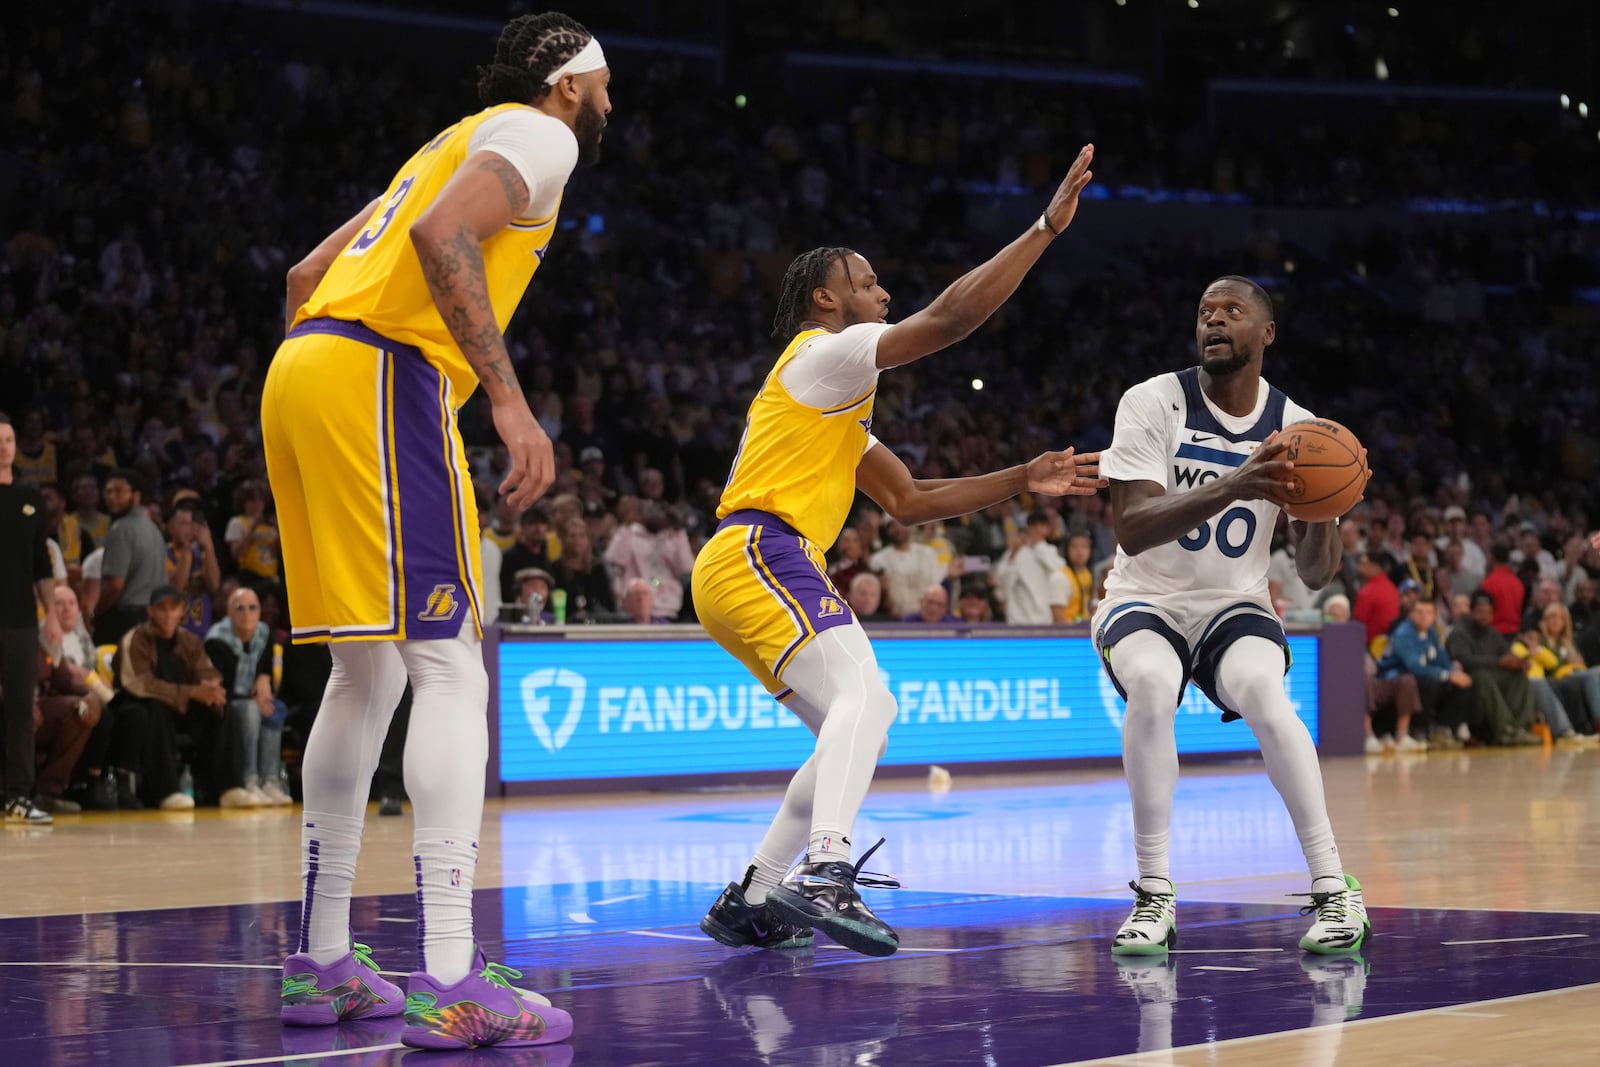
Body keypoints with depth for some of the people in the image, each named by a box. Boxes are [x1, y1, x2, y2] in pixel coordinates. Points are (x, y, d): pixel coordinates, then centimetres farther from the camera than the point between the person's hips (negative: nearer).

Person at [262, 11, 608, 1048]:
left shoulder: (458, 141, 30)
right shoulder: (540, 134, 3)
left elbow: (309, 273, 30)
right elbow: (442, 235, -18)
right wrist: (510, 402, -22)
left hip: (302, 369, 9)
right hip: (382, 372, -9)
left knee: (367, 673, 15)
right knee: (450, 669, -12)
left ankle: (322, 963, 19)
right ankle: (450, 982, -20)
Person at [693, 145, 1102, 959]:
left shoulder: (838, 398, 29)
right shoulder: (826, 352, -1)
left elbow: (908, 501, 27)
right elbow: (949, 318, -14)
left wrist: (1023, 480, 20)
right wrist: (1047, 227, -12)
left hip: (743, 571, 10)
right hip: (759, 556, -10)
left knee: (854, 729, 14)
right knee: (865, 700, -27)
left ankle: (751, 900, 13)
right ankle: (825, 873, -47)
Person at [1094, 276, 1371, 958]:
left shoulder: (1296, 429, -4)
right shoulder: (1153, 403, -12)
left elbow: (1315, 576, -3)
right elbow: (1132, 530, -26)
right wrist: (1231, 487, -41)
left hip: (1235, 606, 1)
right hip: (1145, 601, -1)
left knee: (1263, 692, -32)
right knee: (1151, 685, -35)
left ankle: (1334, 892, -26)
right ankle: (1154, 895, -24)